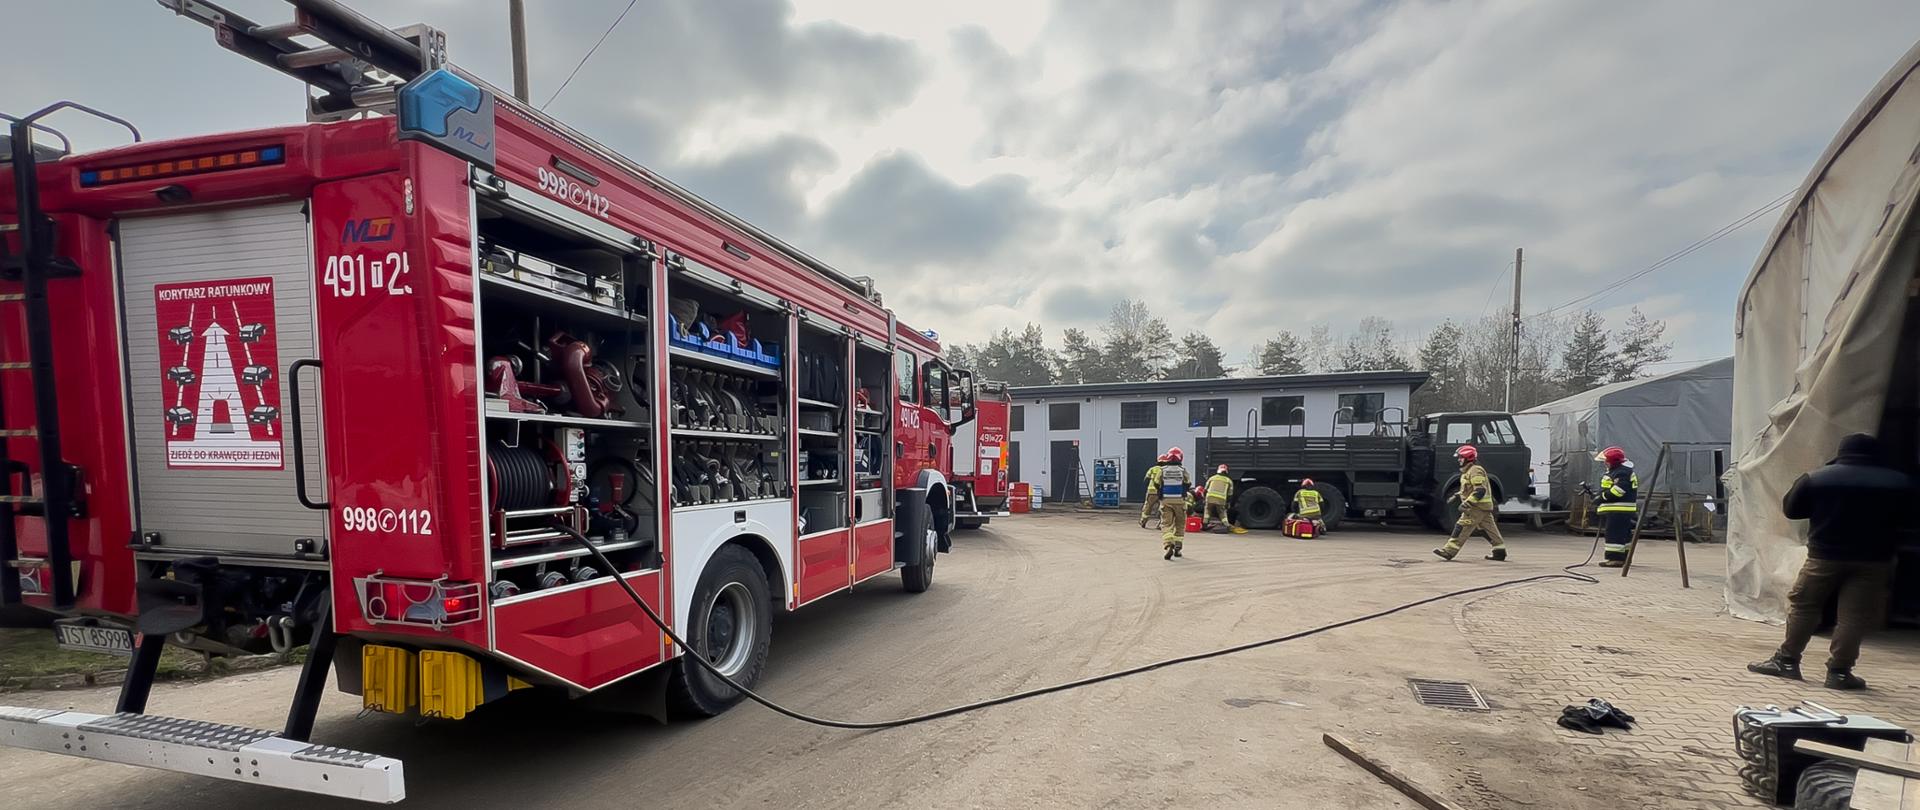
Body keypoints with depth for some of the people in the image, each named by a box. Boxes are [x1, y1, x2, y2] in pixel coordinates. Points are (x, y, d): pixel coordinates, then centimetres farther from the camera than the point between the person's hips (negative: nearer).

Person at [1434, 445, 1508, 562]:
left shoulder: (1475, 471, -16)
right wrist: (1457, 495, 19)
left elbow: (1480, 491, -24)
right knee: (1489, 528, 13)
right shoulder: (1468, 471, 17)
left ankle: (1449, 551, -13)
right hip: (1483, 507, 11)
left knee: (1462, 526, -11)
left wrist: (1467, 503, -27)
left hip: (1478, 507, -11)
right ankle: (1500, 552, 18)